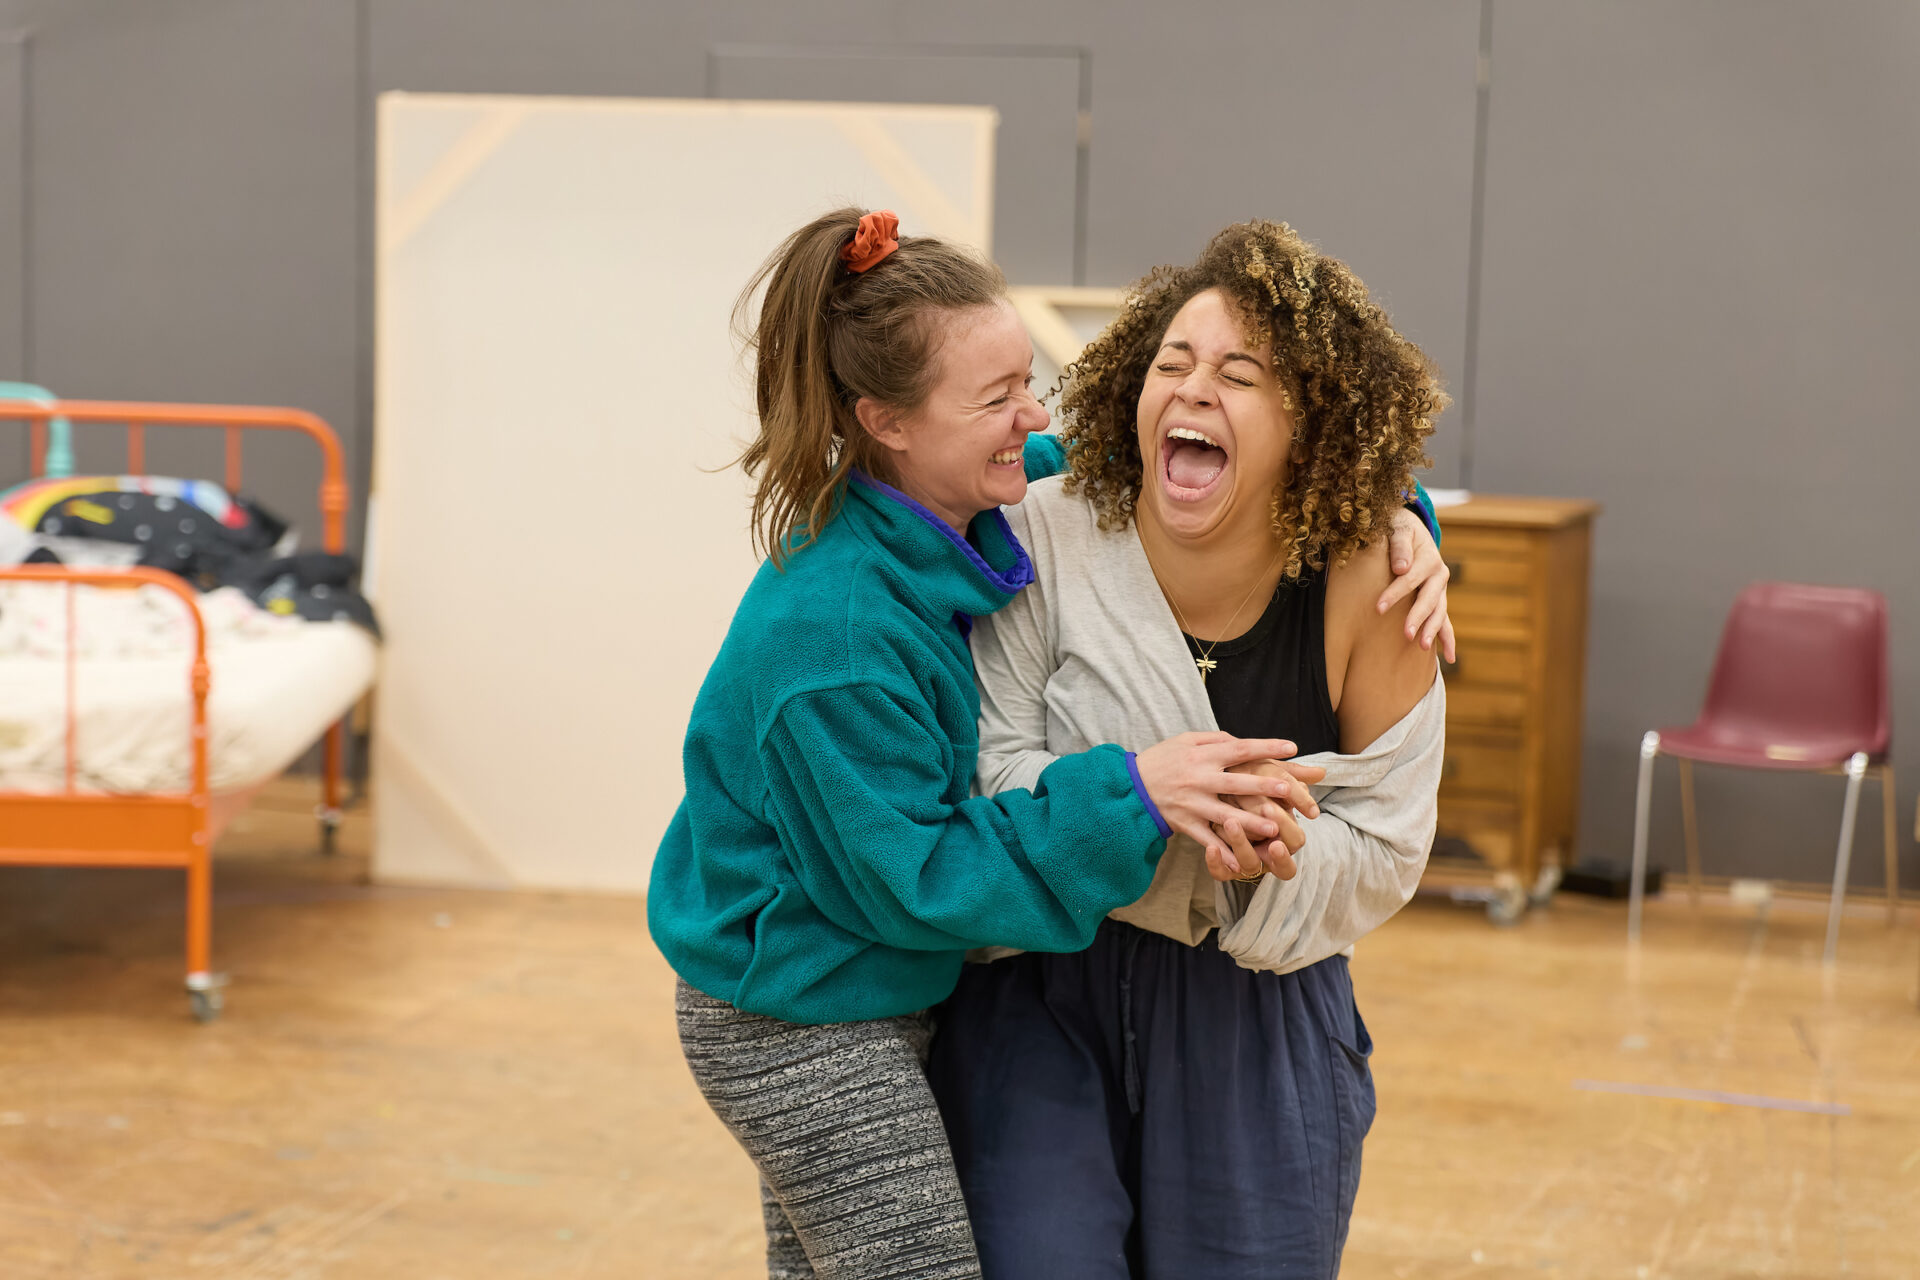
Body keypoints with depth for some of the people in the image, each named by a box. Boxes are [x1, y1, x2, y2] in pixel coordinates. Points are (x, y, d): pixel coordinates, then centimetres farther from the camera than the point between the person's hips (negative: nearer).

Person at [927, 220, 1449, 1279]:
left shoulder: (1364, 588, -10)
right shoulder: (1044, 538, -12)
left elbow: (1384, 848, -6)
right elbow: (992, 772, -14)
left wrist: (1275, 853, -27)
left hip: (1258, 1024, 1)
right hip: (1043, 1001, -1)